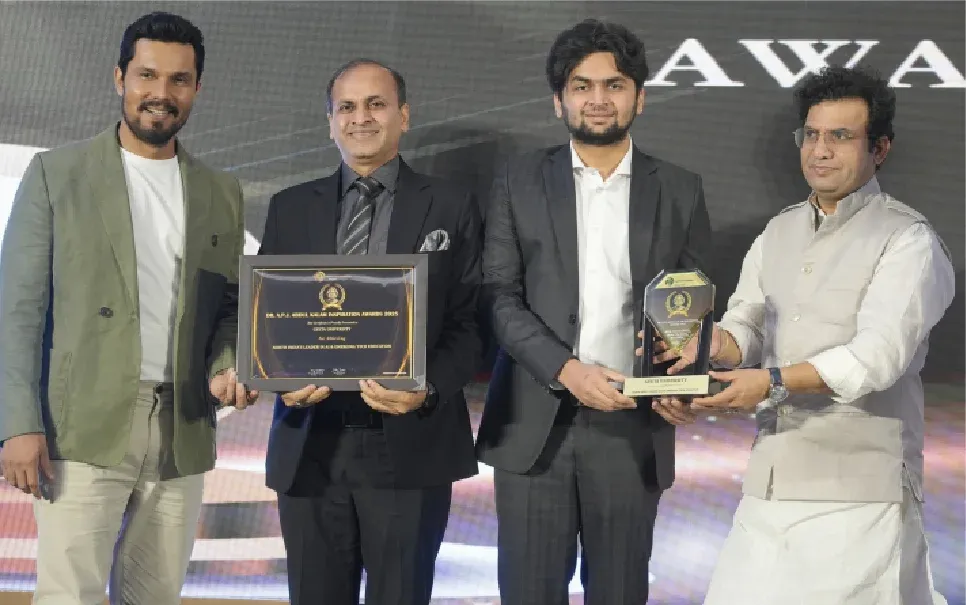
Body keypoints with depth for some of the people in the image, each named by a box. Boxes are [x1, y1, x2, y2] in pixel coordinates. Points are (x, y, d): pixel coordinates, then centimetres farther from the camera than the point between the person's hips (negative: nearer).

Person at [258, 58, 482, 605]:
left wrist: (429, 391, -16)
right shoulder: (290, 208, 12)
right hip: (310, 447, 2)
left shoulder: (451, 208, 5)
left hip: (409, 447, -2)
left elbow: (468, 324, 1)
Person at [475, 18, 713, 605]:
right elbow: (500, 296, 0)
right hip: (535, 424, 0)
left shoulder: (680, 190, 8)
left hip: (632, 425, 1)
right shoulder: (521, 181, 6)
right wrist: (567, 371, -13)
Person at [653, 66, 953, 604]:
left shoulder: (909, 240, -5)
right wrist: (722, 344, -12)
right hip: (770, 480, 6)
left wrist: (775, 382, -25)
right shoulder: (781, 231, 17)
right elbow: (746, 322, 12)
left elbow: (880, 353, -16)